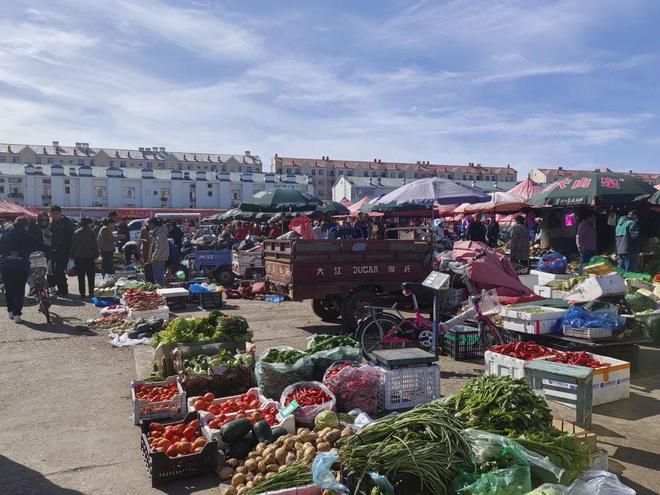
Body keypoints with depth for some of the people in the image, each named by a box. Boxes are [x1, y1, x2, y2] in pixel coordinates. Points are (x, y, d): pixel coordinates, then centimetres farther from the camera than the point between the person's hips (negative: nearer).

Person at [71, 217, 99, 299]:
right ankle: (91, 293, 4)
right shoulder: (92, 232, -5)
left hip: (79, 257, 2)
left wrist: (73, 256, 11)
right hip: (90, 257, -2)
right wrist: (96, 255, 2)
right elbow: (95, 245, -6)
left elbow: (73, 246, 5)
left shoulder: (76, 233, 2)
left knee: (81, 277, 6)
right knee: (90, 277, 5)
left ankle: (82, 293, 4)